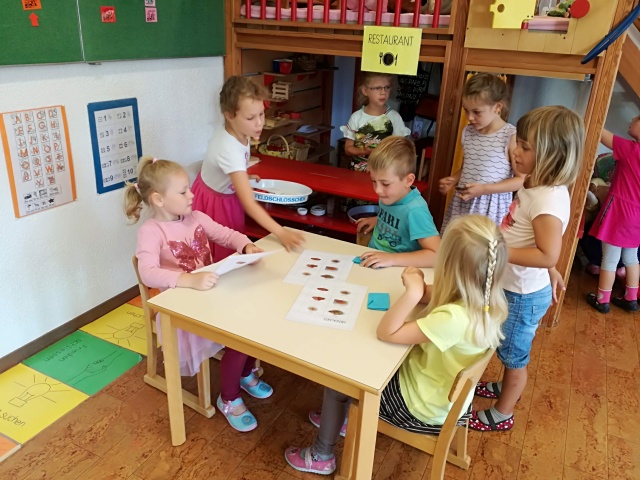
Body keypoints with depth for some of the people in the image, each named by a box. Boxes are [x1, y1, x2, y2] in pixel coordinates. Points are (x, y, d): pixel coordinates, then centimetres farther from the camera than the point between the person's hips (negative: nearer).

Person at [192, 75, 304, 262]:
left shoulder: (237, 134, -14)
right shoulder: (229, 149, -39)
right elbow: (249, 203, -43)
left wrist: (244, 178, 3)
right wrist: (281, 233, -48)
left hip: (227, 198, 8)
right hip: (215, 204, -8)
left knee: (232, 250, 17)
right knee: (220, 257, 5)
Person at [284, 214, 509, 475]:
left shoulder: (453, 318, -38)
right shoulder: (484, 302, -12)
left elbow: (386, 332, -31)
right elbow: (437, 296, 5)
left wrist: (413, 292, -32)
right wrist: (420, 289, -14)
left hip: (421, 406, -8)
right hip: (443, 397, 8)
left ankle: (321, 456, 25)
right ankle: (344, 417, 38)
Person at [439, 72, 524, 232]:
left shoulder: (511, 136, -11)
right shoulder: (468, 132, 7)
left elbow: (522, 179, -9)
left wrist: (484, 189, -17)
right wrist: (453, 180, 1)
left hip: (490, 207, -5)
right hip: (462, 203, 6)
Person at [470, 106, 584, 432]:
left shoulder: (548, 200, -30)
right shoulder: (539, 186, -1)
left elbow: (547, 255, -33)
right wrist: (549, 270, 17)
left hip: (524, 295, -9)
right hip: (515, 288, 9)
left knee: (514, 355, 14)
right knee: (510, 350, 30)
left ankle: (501, 414, 36)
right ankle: (507, 388, 55)